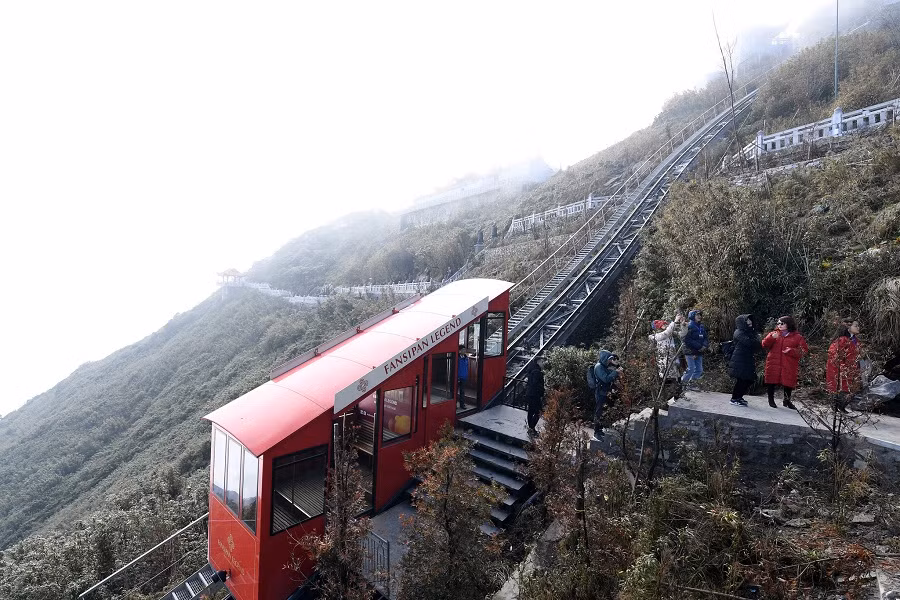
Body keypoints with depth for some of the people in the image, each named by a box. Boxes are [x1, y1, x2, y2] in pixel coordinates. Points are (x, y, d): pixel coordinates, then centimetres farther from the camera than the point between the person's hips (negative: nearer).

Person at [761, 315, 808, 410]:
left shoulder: (797, 337, 4)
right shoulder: (774, 334, 11)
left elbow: (804, 350, 0)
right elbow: (765, 345, 3)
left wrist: (791, 351, -15)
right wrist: (772, 338, -13)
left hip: (789, 366, -1)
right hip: (774, 364, 1)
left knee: (788, 383, 4)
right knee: (772, 382, 4)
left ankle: (787, 400, 24)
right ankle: (771, 399, 20)